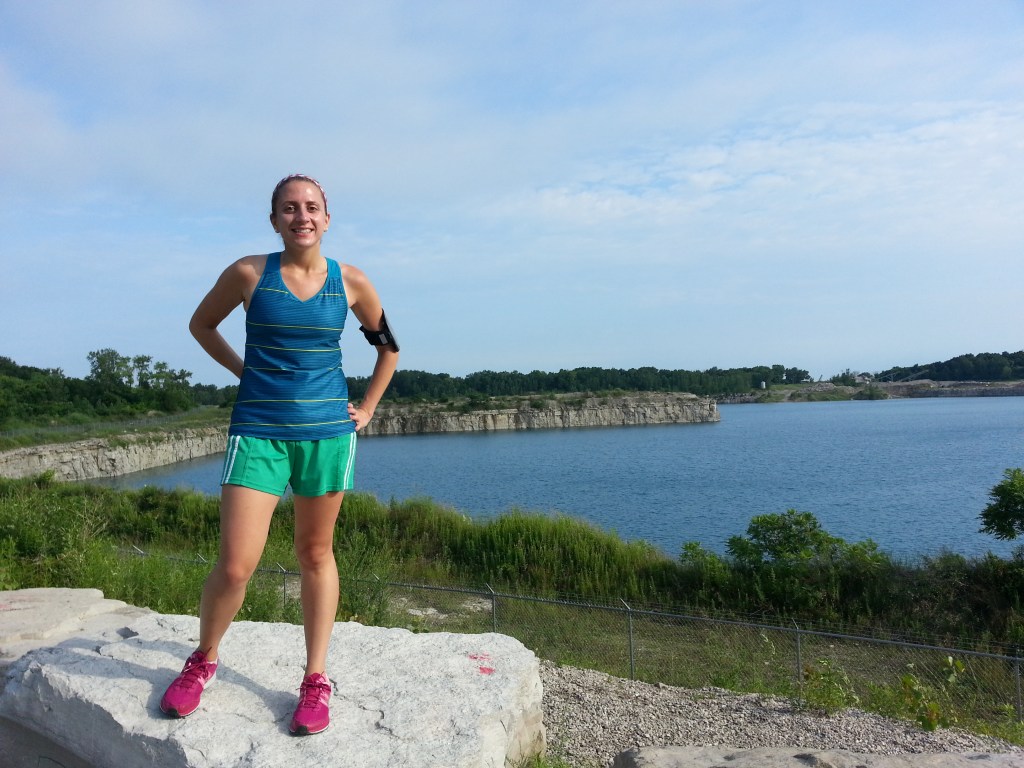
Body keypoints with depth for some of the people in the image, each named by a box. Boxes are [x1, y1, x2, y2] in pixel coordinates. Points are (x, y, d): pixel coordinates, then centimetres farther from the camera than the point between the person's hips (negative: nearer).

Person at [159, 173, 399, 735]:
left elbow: (388, 346, 16)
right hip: (257, 431, -1)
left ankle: (316, 680, 23)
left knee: (315, 553, 10)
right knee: (236, 565, -6)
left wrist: (367, 408, 11)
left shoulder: (350, 283, 1)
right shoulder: (248, 273, -2)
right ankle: (203, 659, 24)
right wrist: (246, 372, 8)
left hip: (327, 431, 1)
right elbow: (201, 324, 16)